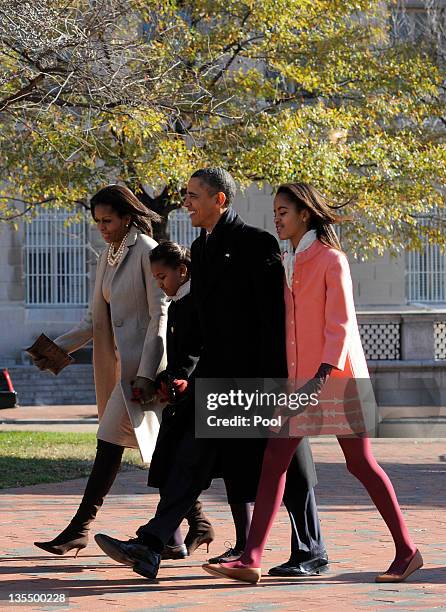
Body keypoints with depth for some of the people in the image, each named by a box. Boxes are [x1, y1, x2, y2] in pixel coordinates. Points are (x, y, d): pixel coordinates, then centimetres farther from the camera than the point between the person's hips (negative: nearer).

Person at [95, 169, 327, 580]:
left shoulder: (256, 244, -12)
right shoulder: (201, 248, 14)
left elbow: (275, 314, -15)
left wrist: (274, 379, -19)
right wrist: (193, 373, 15)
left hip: (258, 375, -7)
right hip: (219, 377, 8)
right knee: (193, 458, 3)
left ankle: (311, 554, 13)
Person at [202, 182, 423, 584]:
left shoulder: (331, 260, -9)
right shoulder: (293, 264, 15)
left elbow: (341, 325, -16)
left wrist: (323, 375, -25)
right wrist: (298, 380, 16)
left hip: (335, 376, -7)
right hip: (301, 378, 8)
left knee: (360, 463, 0)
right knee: (275, 459, -3)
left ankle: (407, 551, 13)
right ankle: (251, 561, -9)